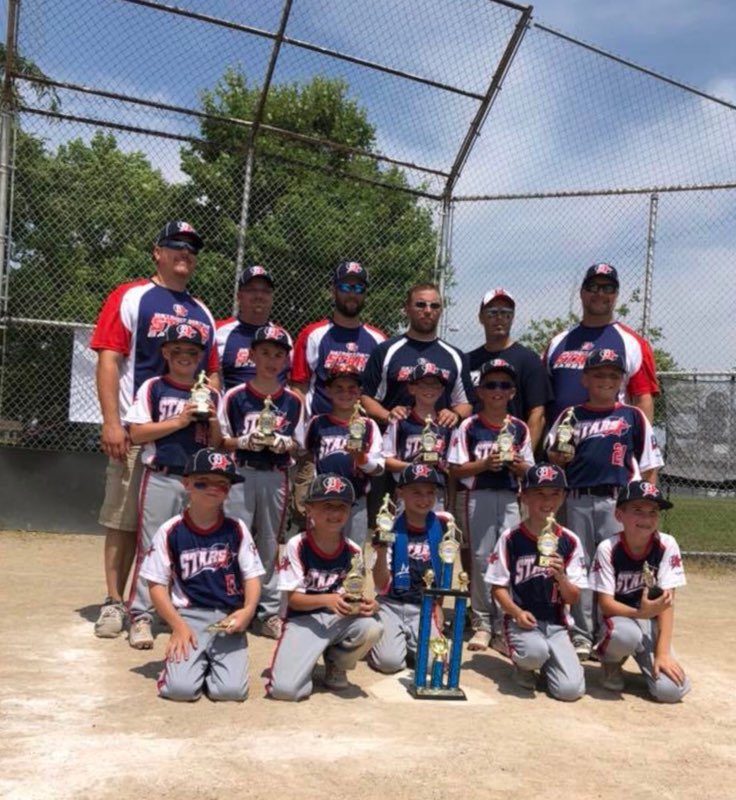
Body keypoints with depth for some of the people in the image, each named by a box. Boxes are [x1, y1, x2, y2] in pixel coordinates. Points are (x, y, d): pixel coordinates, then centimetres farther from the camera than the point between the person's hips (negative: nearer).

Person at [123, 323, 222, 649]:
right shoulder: (153, 388, 1)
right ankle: (140, 616, 3)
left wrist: (214, 422, -11)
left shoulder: (211, 395, 10)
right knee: (150, 548, -3)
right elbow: (136, 433, -7)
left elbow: (217, 445, 10)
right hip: (161, 478, -3)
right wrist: (179, 421, -14)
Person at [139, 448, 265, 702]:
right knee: (180, 688, -20)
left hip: (229, 618, 1)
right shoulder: (170, 531, -2)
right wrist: (178, 625, -10)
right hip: (189, 616, -1)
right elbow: (157, 584, 0)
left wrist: (248, 610, -15)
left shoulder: (236, 529, 3)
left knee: (231, 689, -16)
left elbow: (252, 576, 4)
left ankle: (213, 660, 17)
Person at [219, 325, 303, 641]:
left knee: (269, 545, 11)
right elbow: (221, 440, -1)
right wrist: (245, 442, -18)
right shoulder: (235, 396, -2)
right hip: (240, 475, -2)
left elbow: (297, 445, 9)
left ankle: (269, 611, 21)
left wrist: (284, 444, -12)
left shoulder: (293, 401, 4)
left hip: (276, 478, 2)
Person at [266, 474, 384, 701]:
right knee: (283, 689, -24)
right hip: (304, 619, -3)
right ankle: (309, 659, 14)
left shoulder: (353, 551, -2)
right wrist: (327, 600, -31)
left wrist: (365, 602, -23)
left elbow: (355, 592, 2)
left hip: (341, 618, 3)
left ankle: (336, 664, 3)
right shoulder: (297, 545, -12)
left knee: (372, 628, -31)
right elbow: (293, 599, -13)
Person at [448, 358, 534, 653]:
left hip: (510, 498, 2)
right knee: (481, 559, 3)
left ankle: (503, 627, 8)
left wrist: (518, 465, -10)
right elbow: (456, 469, -4)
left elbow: (528, 471, 12)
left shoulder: (519, 428, 8)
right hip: (478, 497, -2)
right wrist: (485, 464, -18)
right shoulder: (469, 426, -1)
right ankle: (482, 624, 15)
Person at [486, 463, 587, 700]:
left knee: (570, 689, -15)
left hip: (556, 624, 2)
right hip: (520, 620, -2)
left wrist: (560, 576, -19)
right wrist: (517, 612, -17)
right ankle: (523, 665, 3)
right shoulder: (510, 538, -4)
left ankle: (547, 661, 19)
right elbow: (498, 587, 0)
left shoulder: (570, 542, 1)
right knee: (535, 652, -35)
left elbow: (574, 599, 1)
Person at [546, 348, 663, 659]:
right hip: (578, 500, 2)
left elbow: (650, 464, 6)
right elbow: (552, 455, 12)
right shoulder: (571, 415, 8)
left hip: (617, 501, -2)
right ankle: (581, 635, 17)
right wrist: (559, 455, -11)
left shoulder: (632, 416, 4)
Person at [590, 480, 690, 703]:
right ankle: (611, 663, -1)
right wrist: (639, 613, -36)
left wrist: (663, 651, -21)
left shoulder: (667, 545, -12)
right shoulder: (608, 548, -17)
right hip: (617, 618, -1)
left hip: (651, 623, 1)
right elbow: (605, 604, -17)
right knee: (625, 633, -37)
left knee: (671, 689, -20)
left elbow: (667, 601, -14)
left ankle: (644, 660, 14)